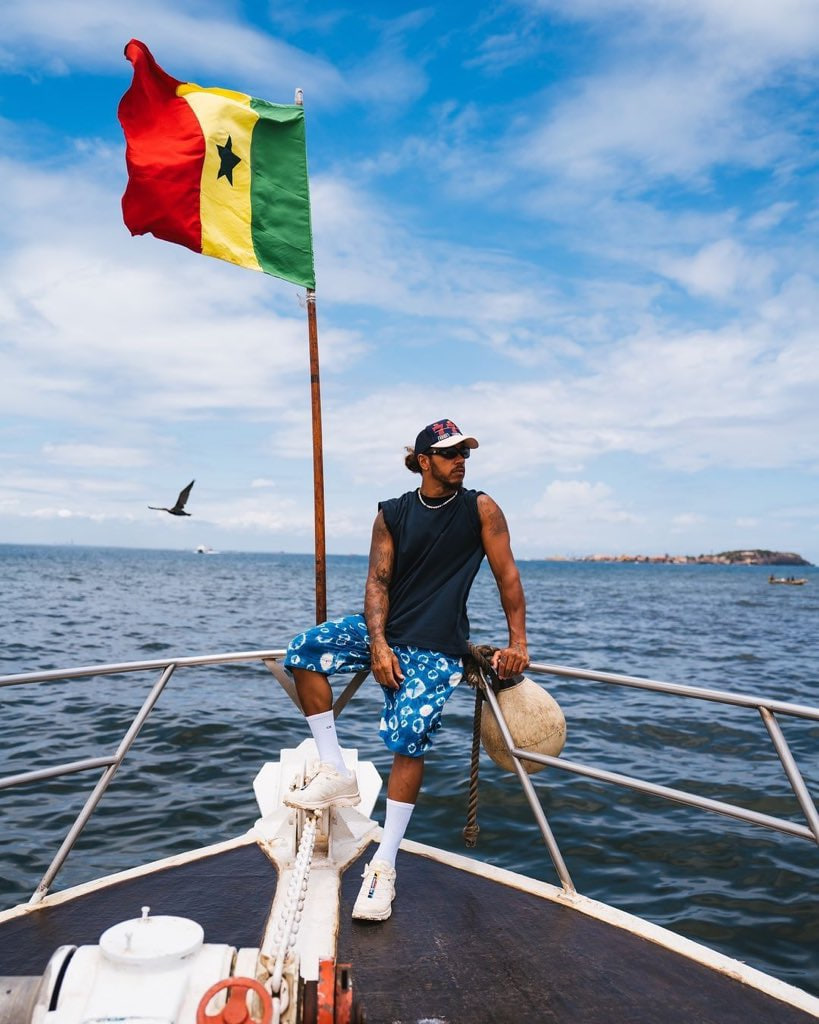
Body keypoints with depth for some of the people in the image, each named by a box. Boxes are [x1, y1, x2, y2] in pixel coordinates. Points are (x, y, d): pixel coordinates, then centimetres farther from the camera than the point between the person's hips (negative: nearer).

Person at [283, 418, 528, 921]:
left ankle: (384, 867, 2)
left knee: (409, 741, -13)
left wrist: (518, 643, -5)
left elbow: (507, 575, -1)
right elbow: (378, 581, -2)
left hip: (437, 649, -3)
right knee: (304, 651, -12)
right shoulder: (393, 515, 2)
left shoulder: (481, 508, -3)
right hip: (386, 632, 4)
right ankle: (336, 774, -2)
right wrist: (378, 644, -16)